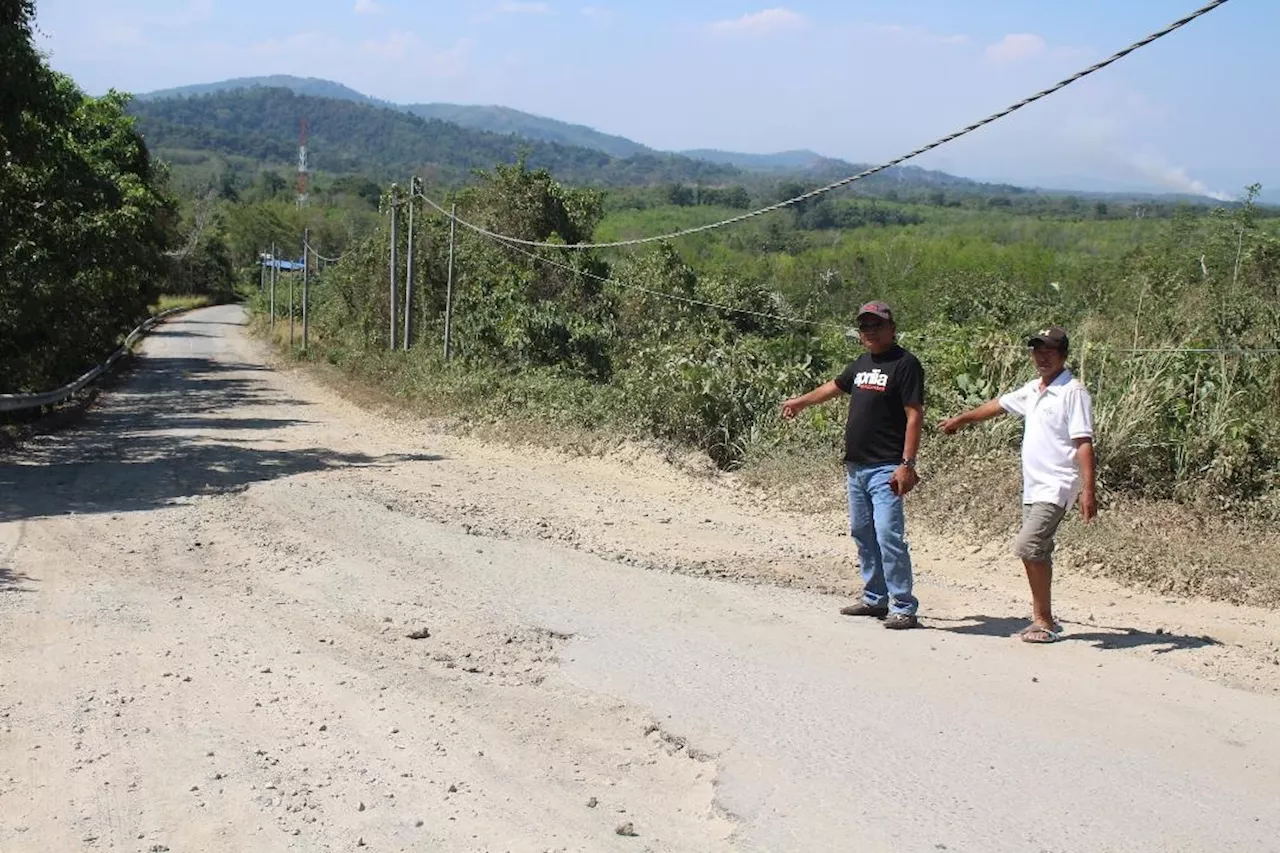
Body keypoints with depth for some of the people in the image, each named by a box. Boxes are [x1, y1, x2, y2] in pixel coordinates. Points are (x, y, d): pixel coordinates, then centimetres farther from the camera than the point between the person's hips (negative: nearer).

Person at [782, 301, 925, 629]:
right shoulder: (862, 363, 15)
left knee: (889, 536, -13)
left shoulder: (905, 364, -9)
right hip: (855, 466, 9)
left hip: (885, 469, -9)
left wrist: (907, 464, -21)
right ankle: (875, 599, 24)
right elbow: (835, 386, 34)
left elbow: (914, 416, -15)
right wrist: (801, 402, 45)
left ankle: (904, 607, -7)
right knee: (863, 534, 13)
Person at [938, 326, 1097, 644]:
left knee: (1027, 546, -18)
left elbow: (1084, 443, -16)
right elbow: (998, 405, 32)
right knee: (1038, 553, 9)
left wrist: (1088, 490, -23)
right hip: (1033, 486, 8)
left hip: (1056, 486, -8)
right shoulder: (1032, 390, 14)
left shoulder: (1073, 392, -10)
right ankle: (1042, 620, 16)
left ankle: (1045, 620, -9)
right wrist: (962, 419, 45)